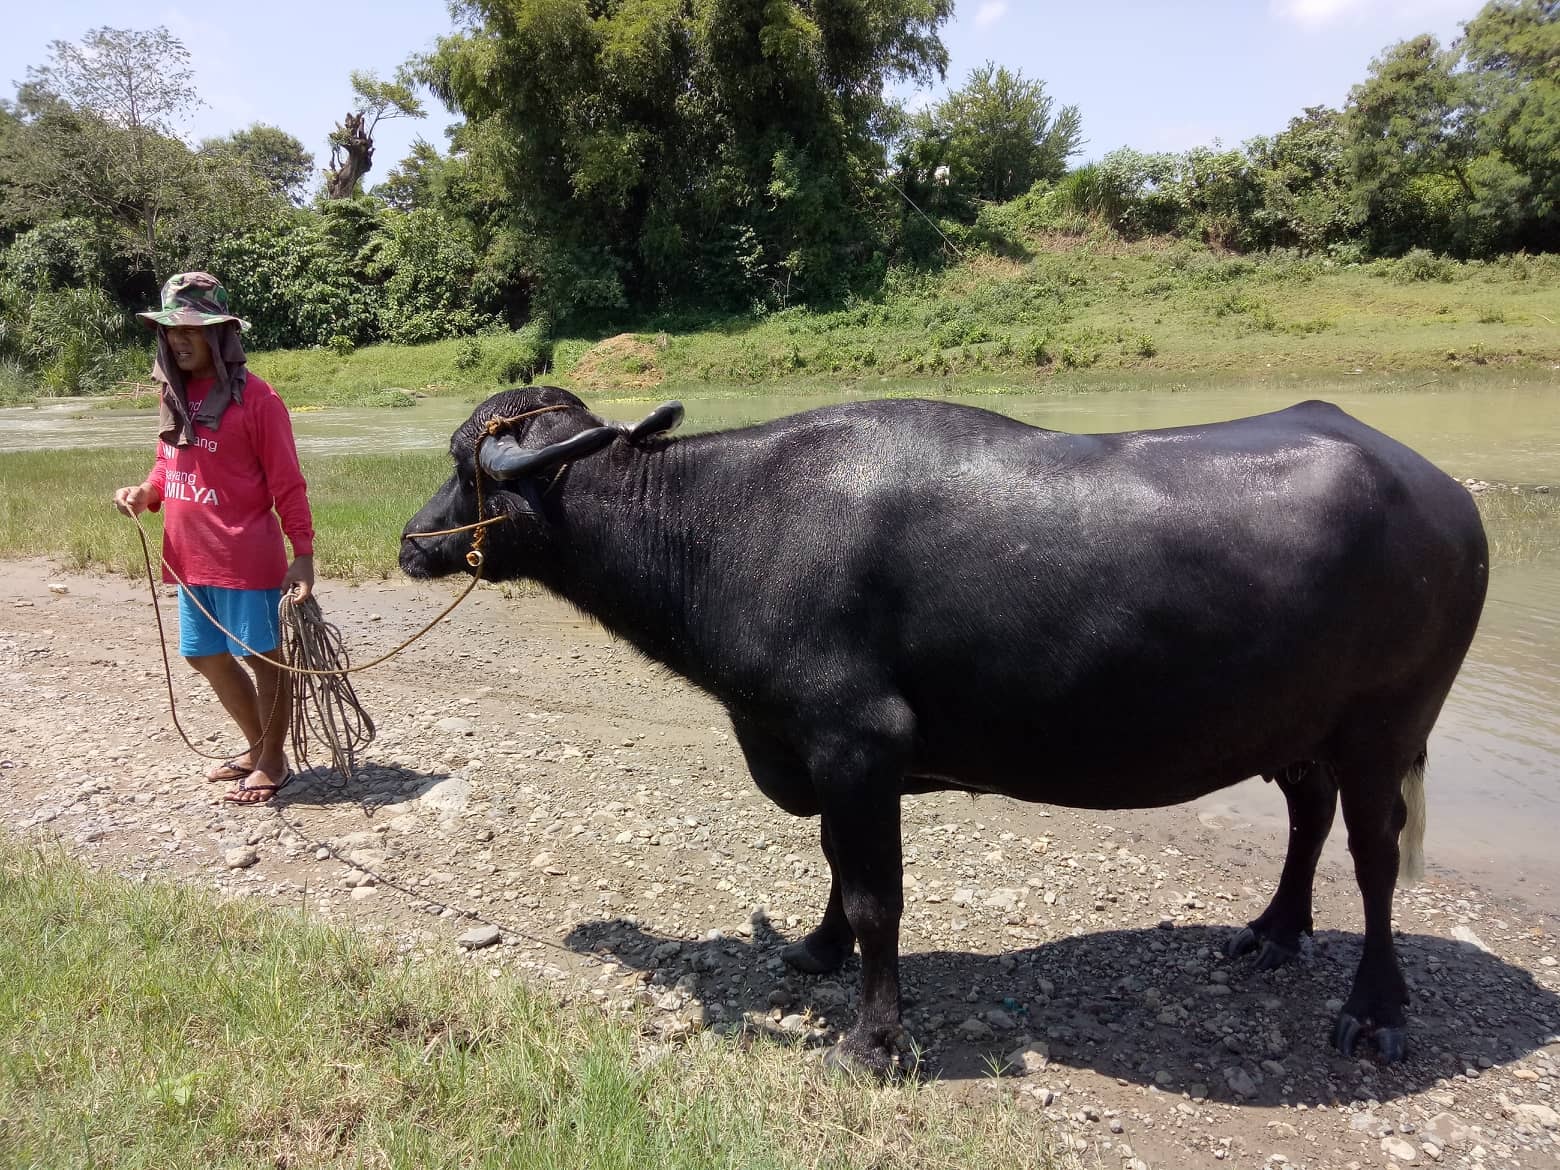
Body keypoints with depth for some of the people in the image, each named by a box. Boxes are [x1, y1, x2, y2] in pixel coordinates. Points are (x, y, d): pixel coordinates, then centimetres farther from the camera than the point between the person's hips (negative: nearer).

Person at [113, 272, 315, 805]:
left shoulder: (253, 397, -12)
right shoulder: (175, 394, 9)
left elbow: (286, 484, -13)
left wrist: (303, 555, -16)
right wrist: (145, 492, 0)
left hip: (246, 560, -8)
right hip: (189, 559, 8)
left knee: (264, 657, 5)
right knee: (205, 656, 19)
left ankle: (273, 763, 22)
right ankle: (256, 746, 37)